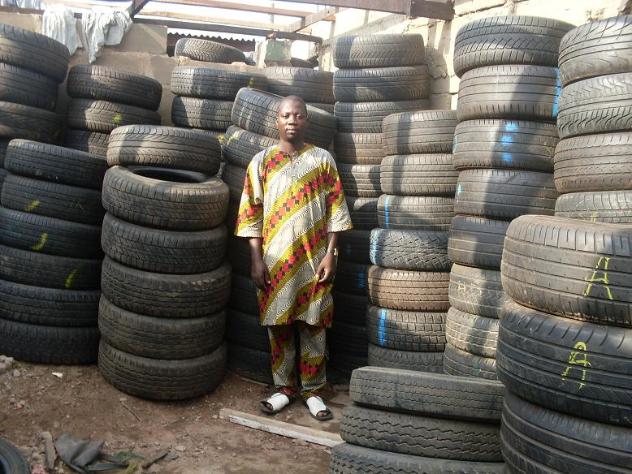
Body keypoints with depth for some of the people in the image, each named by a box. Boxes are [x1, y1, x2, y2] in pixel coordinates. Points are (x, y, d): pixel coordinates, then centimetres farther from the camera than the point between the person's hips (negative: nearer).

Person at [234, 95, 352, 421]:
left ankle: (312, 390, 20)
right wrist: (256, 259, -5)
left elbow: (335, 209, 2)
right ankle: (284, 388, 23)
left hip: (314, 260, 0)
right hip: (276, 260, 0)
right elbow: (251, 213, 1)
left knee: (314, 326, 6)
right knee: (279, 325, 8)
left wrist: (330, 254, -5)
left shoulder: (323, 159, 3)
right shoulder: (262, 161, 3)